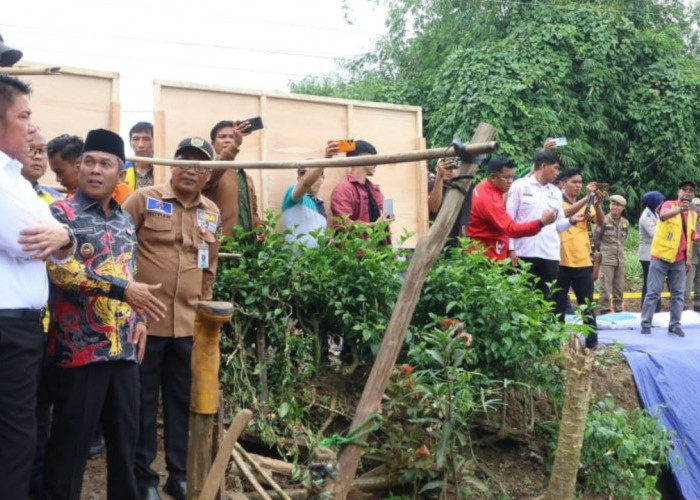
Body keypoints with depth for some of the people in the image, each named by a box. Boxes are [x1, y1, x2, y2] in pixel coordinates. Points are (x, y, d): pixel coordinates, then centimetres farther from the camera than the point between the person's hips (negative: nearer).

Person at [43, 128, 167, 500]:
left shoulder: (125, 220, 15)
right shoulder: (60, 213, -6)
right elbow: (62, 270, -22)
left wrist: (138, 319, 8)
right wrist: (123, 289, -25)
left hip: (124, 347, 6)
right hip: (80, 347, -6)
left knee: (126, 435, 14)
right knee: (71, 441, 2)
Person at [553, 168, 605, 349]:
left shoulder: (586, 205, 13)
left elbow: (600, 223, -1)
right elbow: (564, 213, -22)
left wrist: (597, 204, -18)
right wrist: (587, 197, -27)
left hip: (583, 263, 4)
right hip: (561, 263, -4)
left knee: (587, 306, 6)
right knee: (558, 307, 2)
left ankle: (592, 343, 11)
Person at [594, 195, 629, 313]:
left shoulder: (625, 223, 8)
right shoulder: (604, 221, -7)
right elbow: (595, 238, 2)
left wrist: (618, 249, 14)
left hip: (620, 259, 5)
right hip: (606, 259, -5)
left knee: (619, 287, 10)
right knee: (606, 287, -5)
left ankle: (618, 308, 20)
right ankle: (605, 309, 1)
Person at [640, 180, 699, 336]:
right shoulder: (669, 205, -5)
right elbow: (663, 216, -30)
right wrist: (680, 209, -50)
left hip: (679, 261, 5)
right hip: (661, 257, -5)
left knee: (678, 294, 6)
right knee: (653, 293, -2)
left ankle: (674, 325, 13)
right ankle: (645, 324, 4)